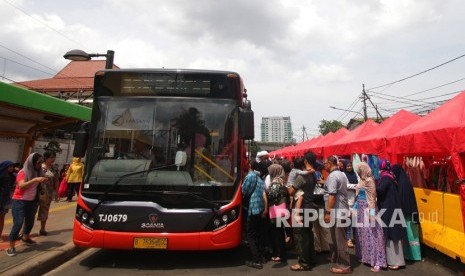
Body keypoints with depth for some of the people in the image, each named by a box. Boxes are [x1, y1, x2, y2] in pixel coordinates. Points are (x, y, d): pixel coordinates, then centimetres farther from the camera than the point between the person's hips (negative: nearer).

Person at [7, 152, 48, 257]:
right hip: (19, 201, -7)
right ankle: (11, 247, -3)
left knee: (30, 221, 19)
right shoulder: (23, 172, -16)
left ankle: (25, 238, 42)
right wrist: (35, 180, -38)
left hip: (31, 201, 7)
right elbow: (21, 186, -31)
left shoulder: (37, 172, 1)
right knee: (18, 223, -11)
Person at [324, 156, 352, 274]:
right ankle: (335, 258, 33)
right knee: (337, 237, 20)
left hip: (337, 212, -10)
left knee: (339, 239, -1)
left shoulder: (332, 176, -18)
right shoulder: (342, 174, 11)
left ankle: (344, 266, 7)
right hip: (343, 210, 10)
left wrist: (328, 212, -19)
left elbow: (332, 195, -23)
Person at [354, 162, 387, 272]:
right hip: (361, 210, 8)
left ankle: (377, 261, 5)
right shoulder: (362, 181, 8)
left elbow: (372, 198, -18)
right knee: (362, 233, 15)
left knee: (371, 234, -3)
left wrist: (372, 213, -21)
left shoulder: (369, 180, -15)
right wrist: (355, 209, 16)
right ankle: (364, 256, 27)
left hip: (367, 210, -8)